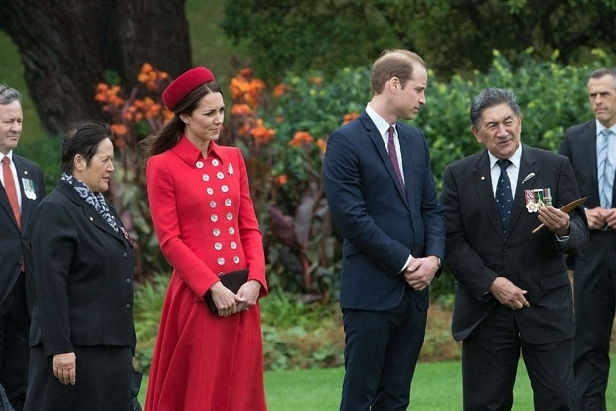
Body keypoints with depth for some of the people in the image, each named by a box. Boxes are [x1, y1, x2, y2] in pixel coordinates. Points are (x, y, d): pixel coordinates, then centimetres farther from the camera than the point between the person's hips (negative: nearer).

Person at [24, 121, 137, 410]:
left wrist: (128, 348, 21)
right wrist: (60, 348, -23)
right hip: (76, 350, -9)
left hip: (112, 347, 9)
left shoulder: (102, 209, 19)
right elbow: (50, 286, -17)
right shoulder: (56, 210, -10)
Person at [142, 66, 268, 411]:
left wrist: (255, 280, -5)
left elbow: (250, 227, 11)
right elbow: (169, 239, -8)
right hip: (196, 295, -5)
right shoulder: (163, 166, -4)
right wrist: (213, 287, -15)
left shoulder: (233, 159, 12)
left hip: (242, 295, 5)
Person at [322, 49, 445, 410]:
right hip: (371, 291, -7)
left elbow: (431, 207, 15)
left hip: (414, 290, 7)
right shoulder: (346, 143, -8)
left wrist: (434, 257, -4)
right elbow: (352, 217, -14)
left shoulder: (415, 140, 14)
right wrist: (405, 262, -13)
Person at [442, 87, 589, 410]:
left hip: (546, 309, -1)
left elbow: (580, 231, -1)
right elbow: (452, 242, -1)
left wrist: (564, 229, -25)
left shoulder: (555, 167, 3)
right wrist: (491, 283, -12)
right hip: (484, 310, 1)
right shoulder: (458, 175, 5)